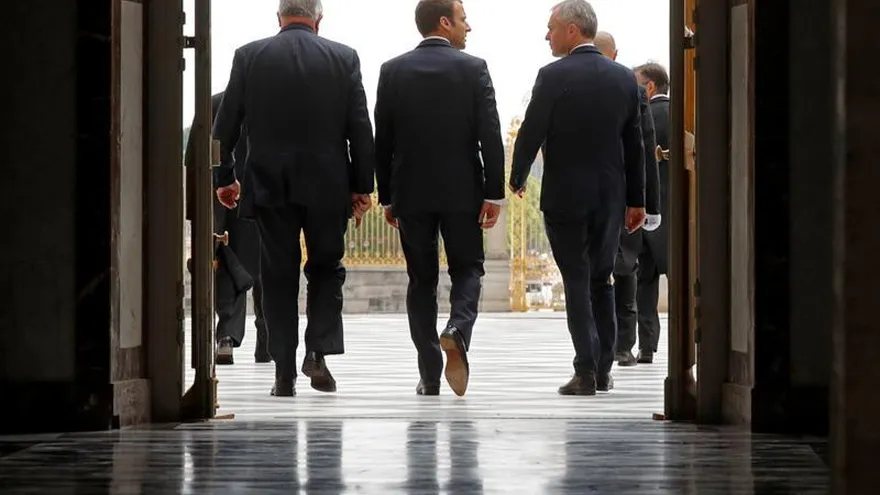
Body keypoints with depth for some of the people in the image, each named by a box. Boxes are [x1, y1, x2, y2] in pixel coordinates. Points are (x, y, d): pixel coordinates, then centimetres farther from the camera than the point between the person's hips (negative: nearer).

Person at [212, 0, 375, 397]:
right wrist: (362, 185, 4)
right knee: (326, 269, 15)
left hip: (269, 185, 0)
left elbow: (225, 125, 2)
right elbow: (360, 129, -2)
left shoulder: (249, 57, 0)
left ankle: (284, 372, 5)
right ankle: (318, 352, -2)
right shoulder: (344, 59, -1)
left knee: (279, 275, 7)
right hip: (328, 186, 0)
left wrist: (224, 178, 12)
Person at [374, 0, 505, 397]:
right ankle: (458, 329, -17)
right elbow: (490, 137, -9)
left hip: (411, 192, 2)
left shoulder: (393, 71, 2)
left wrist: (386, 196, 10)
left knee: (422, 280, 7)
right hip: (462, 190, -2)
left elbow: (382, 141, 3)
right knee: (467, 269, 12)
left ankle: (430, 376, 5)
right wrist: (494, 194, -5)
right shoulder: (473, 68, -5)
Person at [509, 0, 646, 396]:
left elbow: (531, 133, -10)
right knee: (602, 280, 15)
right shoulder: (624, 78, 5)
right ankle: (603, 369, 18)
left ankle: (586, 371, -6)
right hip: (610, 196, 4)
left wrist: (517, 179, 8)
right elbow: (634, 144, 8)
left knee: (577, 281, 0)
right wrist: (636, 200, 14)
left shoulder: (554, 77, -11)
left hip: (565, 196, -4)